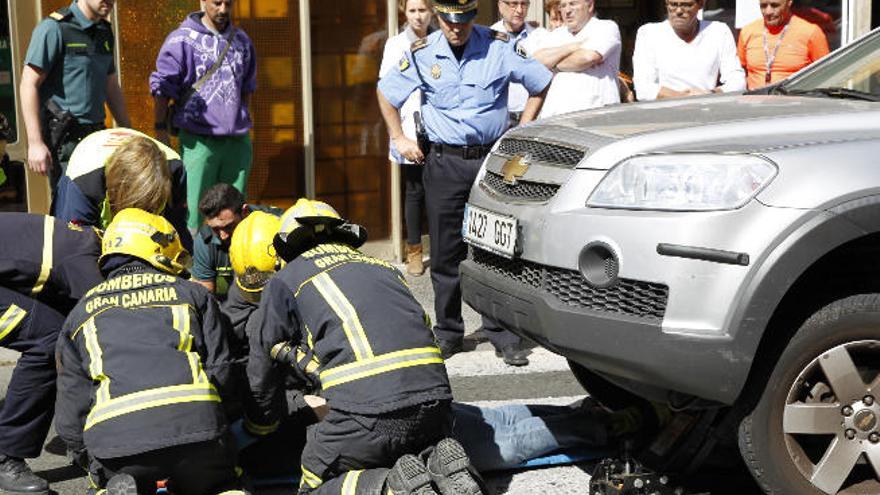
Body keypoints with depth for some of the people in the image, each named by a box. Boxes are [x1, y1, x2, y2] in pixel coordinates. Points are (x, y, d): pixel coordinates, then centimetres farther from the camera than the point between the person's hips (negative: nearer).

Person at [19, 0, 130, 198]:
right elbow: (29, 85, -11)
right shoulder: (55, 28, -8)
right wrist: (35, 143, -17)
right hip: (64, 138, -7)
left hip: (96, 135, 7)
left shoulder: (105, 32, 14)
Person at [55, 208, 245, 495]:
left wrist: (92, 463, 33)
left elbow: (70, 415, 22)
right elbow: (220, 372, 13)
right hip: (193, 420, -1)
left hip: (112, 434, 1)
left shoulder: (81, 312, 27)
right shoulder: (192, 293, 23)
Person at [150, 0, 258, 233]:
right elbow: (163, 89, -1)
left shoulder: (241, 40, 13)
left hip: (237, 141, 5)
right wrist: (161, 130, -3)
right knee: (194, 211, -8)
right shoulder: (182, 40, -3)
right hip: (199, 141, -5)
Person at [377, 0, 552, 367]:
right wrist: (398, 138, 11)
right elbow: (385, 93, 16)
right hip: (444, 162, 1)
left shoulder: (499, 47, -2)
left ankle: (502, 331, 7)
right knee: (445, 252, 4)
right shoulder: (422, 54, 2)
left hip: (492, 158, -1)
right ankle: (448, 332, 16)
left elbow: (540, 83, 8)